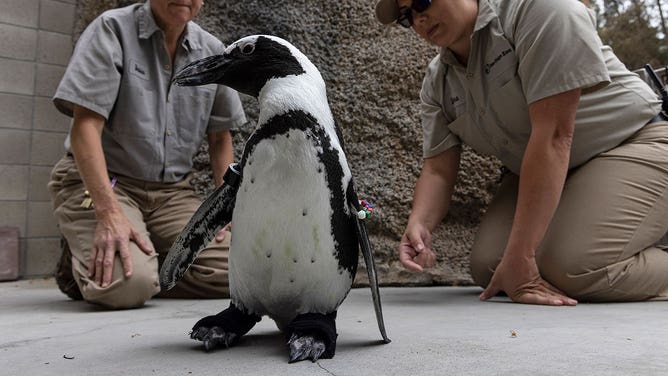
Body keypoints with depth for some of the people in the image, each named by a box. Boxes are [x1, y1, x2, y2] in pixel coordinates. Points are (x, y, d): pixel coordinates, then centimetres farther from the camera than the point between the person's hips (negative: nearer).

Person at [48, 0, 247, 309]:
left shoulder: (213, 52, 5)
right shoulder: (112, 29, -8)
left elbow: (220, 138, 11)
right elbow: (86, 125, -16)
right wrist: (109, 213, -27)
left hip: (173, 189, 4)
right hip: (99, 182, -4)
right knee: (127, 286, -28)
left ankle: (146, 261, 9)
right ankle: (84, 261, 7)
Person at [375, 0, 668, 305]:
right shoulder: (436, 83, -1)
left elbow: (554, 134, -30)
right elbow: (438, 170, -2)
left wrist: (520, 256, -32)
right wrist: (418, 223, -27)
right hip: (537, 175, 7)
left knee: (573, 269, -28)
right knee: (487, 268, -11)